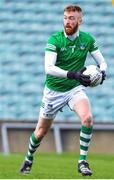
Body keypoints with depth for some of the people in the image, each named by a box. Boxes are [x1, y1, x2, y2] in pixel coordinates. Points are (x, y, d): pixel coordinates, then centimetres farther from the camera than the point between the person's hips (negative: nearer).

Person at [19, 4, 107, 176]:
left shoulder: (87, 39, -6)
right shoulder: (55, 39, -18)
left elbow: (102, 62, 4)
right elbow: (48, 68, -30)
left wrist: (102, 72, -22)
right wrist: (73, 75, -43)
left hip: (75, 89, 1)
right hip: (54, 90, -1)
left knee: (87, 118, -27)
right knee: (41, 131, 10)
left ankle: (82, 162, -16)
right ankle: (28, 159, 39)